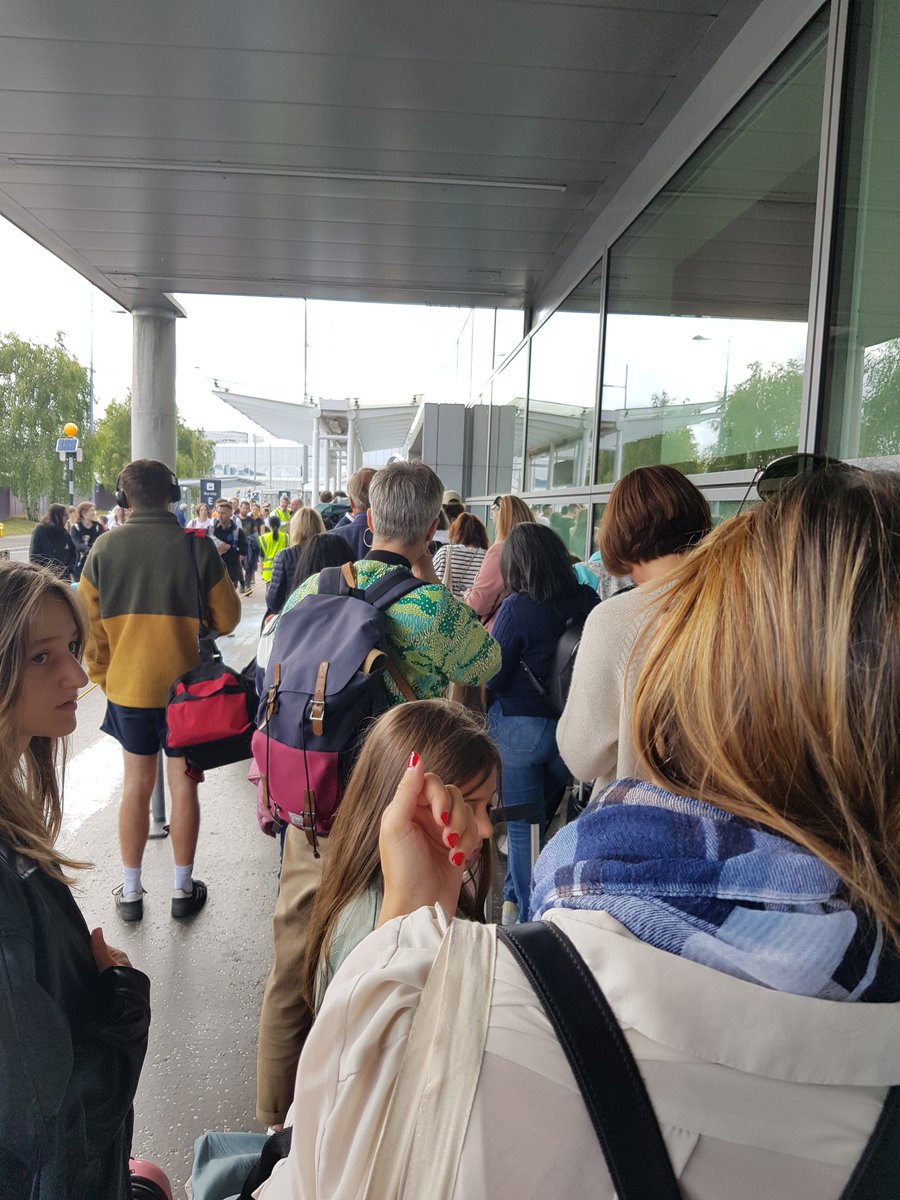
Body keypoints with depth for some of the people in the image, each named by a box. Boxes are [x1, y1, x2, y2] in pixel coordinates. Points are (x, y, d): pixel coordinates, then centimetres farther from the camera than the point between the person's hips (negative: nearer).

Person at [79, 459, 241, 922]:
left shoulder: (104, 549, -5)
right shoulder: (197, 546, -11)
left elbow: (89, 623, -1)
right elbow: (226, 619, -6)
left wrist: (102, 675, 12)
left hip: (127, 687, 2)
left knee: (136, 782, 16)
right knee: (183, 783, 10)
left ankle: (130, 890, 26)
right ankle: (183, 888, 22)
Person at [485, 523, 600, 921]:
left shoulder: (518, 607, -20)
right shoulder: (588, 601, -6)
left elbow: (492, 675, -15)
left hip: (520, 726, -5)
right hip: (570, 725, 5)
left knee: (522, 827, 11)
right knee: (541, 817, 22)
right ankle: (515, 894, 39)